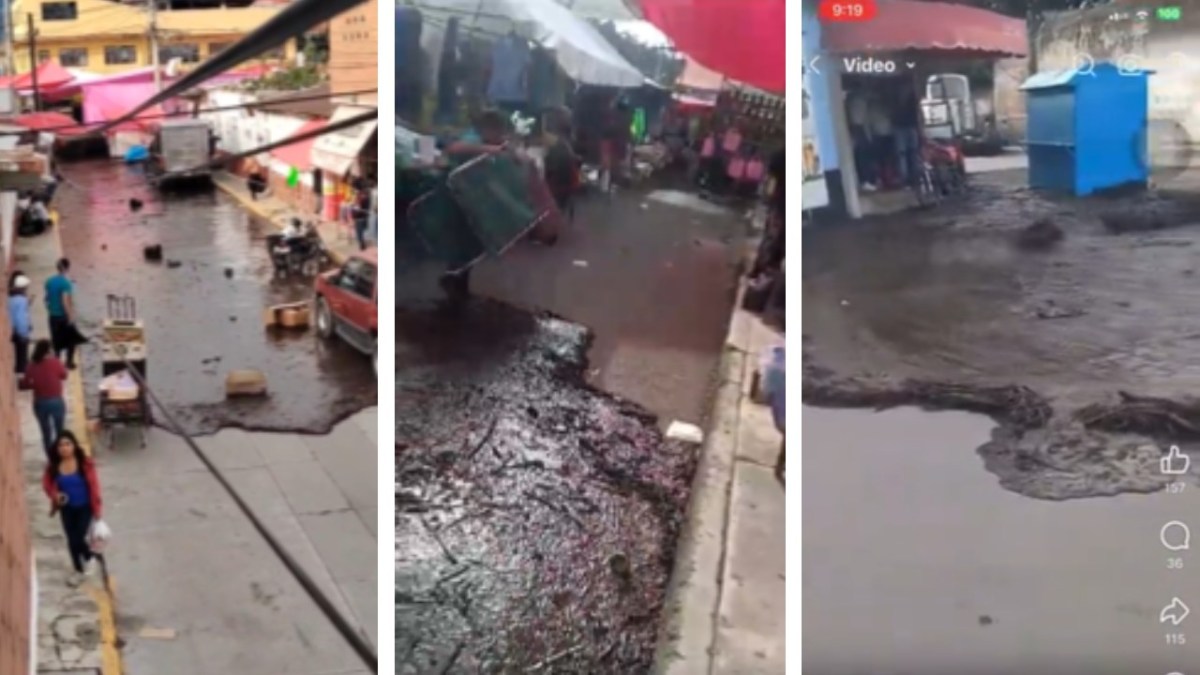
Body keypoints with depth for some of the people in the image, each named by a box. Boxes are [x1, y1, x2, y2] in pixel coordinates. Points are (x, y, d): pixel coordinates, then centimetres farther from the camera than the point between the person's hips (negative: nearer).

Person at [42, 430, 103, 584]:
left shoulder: (85, 463, -20)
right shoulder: (53, 466, -10)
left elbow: (94, 486, -15)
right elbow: (47, 483, 6)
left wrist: (96, 509, -13)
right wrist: (54, 494, -17)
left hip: (84, 507, -3)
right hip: (67, 508, 4)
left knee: (79, 539, -8)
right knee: (71, 540, 12)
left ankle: (90, 556, 28)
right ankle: (79, 570, 34)